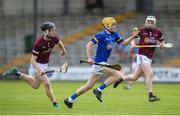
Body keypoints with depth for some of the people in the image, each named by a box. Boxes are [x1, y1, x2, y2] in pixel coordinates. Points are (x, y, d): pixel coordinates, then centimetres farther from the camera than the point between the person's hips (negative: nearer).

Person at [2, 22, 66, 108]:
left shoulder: (54, 38, -14)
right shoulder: (38, 43, -31)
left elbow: (59, 43, 14)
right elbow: (33, 60, -28)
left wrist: (63, 50, 32)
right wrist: (39, 70, -43)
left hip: (44, 64, 8)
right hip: (37, 64, -8)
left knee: (35, 85, 20)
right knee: (47, 83, -16)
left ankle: (17, 73, 31)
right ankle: (55, 103, -3)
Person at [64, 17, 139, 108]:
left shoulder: (114, 35, 12)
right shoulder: (102, 35, -12)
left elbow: (123, 43, 21)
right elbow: (89, 45, -15)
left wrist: (133, 37, 8)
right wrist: (89, 58, -22)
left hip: (103, 63, 9)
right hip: (99, 63, -9)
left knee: (89, 86, 10)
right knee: (117, 75, -14)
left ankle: (69, 100, 15)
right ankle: (99, 90, -7)